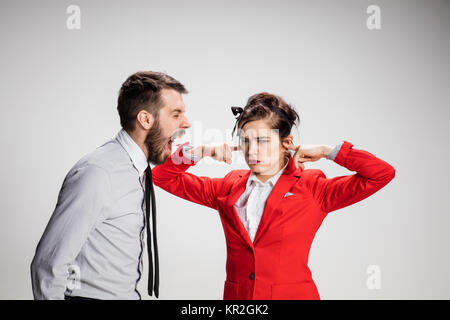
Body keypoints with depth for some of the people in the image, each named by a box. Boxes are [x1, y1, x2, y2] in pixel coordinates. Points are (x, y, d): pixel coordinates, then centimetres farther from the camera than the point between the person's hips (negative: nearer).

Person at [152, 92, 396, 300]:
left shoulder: (312, 189, -2)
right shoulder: (228, 188, 8)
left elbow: (382, 174, -8)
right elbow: (164, 177, 13)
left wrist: (327, 151, -4)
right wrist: (198, 152, -3)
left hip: (293, 293, -3)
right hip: (236, 294, 3)